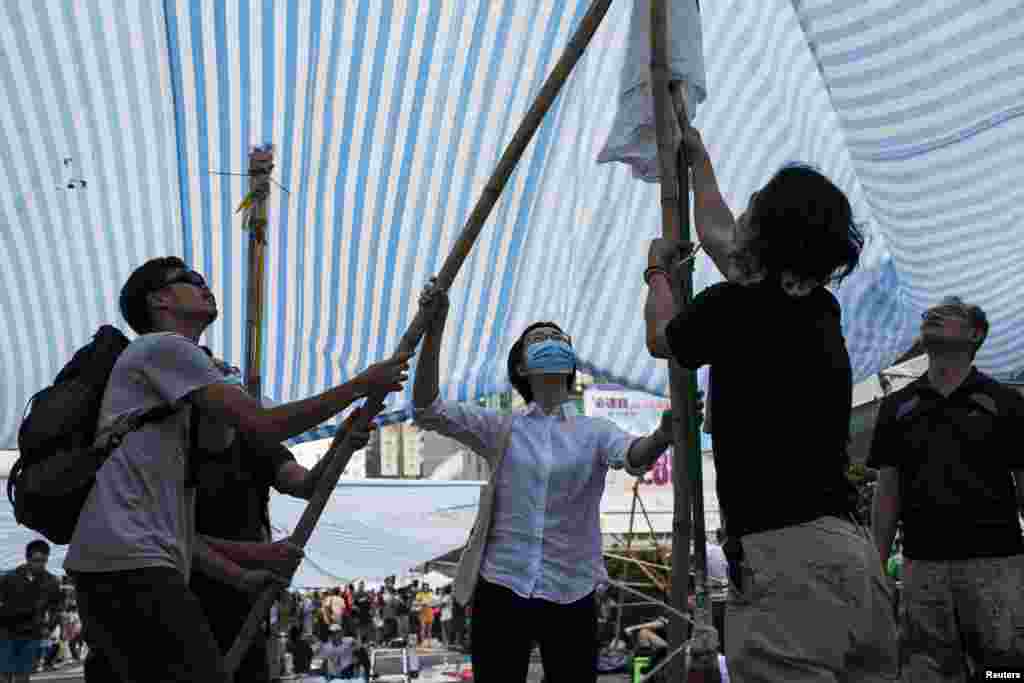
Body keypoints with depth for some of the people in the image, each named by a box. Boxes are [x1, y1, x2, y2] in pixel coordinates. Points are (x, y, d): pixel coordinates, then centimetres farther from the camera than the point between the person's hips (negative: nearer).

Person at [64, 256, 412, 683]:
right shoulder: (163, 346, 2)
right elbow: (264, 425, -9)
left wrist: (240, 577, 21)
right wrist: (361, 386, -1)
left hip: (110, 568, 11)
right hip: (131, 566, -11)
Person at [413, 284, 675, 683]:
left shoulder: (593, 432, 4)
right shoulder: (501, 430, 4)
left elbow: (635, 458, -17)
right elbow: (426, 411, -8)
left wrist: (664, 434, -41)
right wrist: (434, 329, -20)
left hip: (570, 597, 0)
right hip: (501, 590, 0)